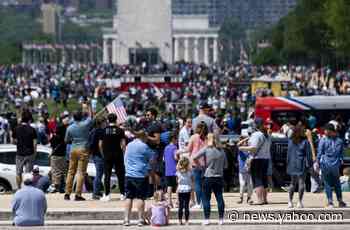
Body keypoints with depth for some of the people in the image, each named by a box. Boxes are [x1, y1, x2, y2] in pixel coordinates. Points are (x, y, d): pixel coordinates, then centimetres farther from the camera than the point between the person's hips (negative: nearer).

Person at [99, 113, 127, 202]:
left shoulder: (104, 130, 1)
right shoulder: (120, 130, -3)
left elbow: (100, 144, 2)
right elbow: (123, 144, -7)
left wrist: (103, 154, 12)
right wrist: (123, 152, 5)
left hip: (107, 155, 1)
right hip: (118, 155, -1)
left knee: (107, 175, 4)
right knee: (120, 175, 6)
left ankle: (107, 195, 0)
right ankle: (122, 194, 5)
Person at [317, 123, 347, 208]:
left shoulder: (323, 140, -9)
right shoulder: (339, 141, 0)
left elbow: (319, 153, -6)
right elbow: (341, 154, 6)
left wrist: (318, 163, 3)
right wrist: (339, 164, 16)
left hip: (325, 165, -2)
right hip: (335, 165, 2)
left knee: (327, 183, 7)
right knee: (337, 183, 15)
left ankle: (330, 202, 2)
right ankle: (340, 201, 18)